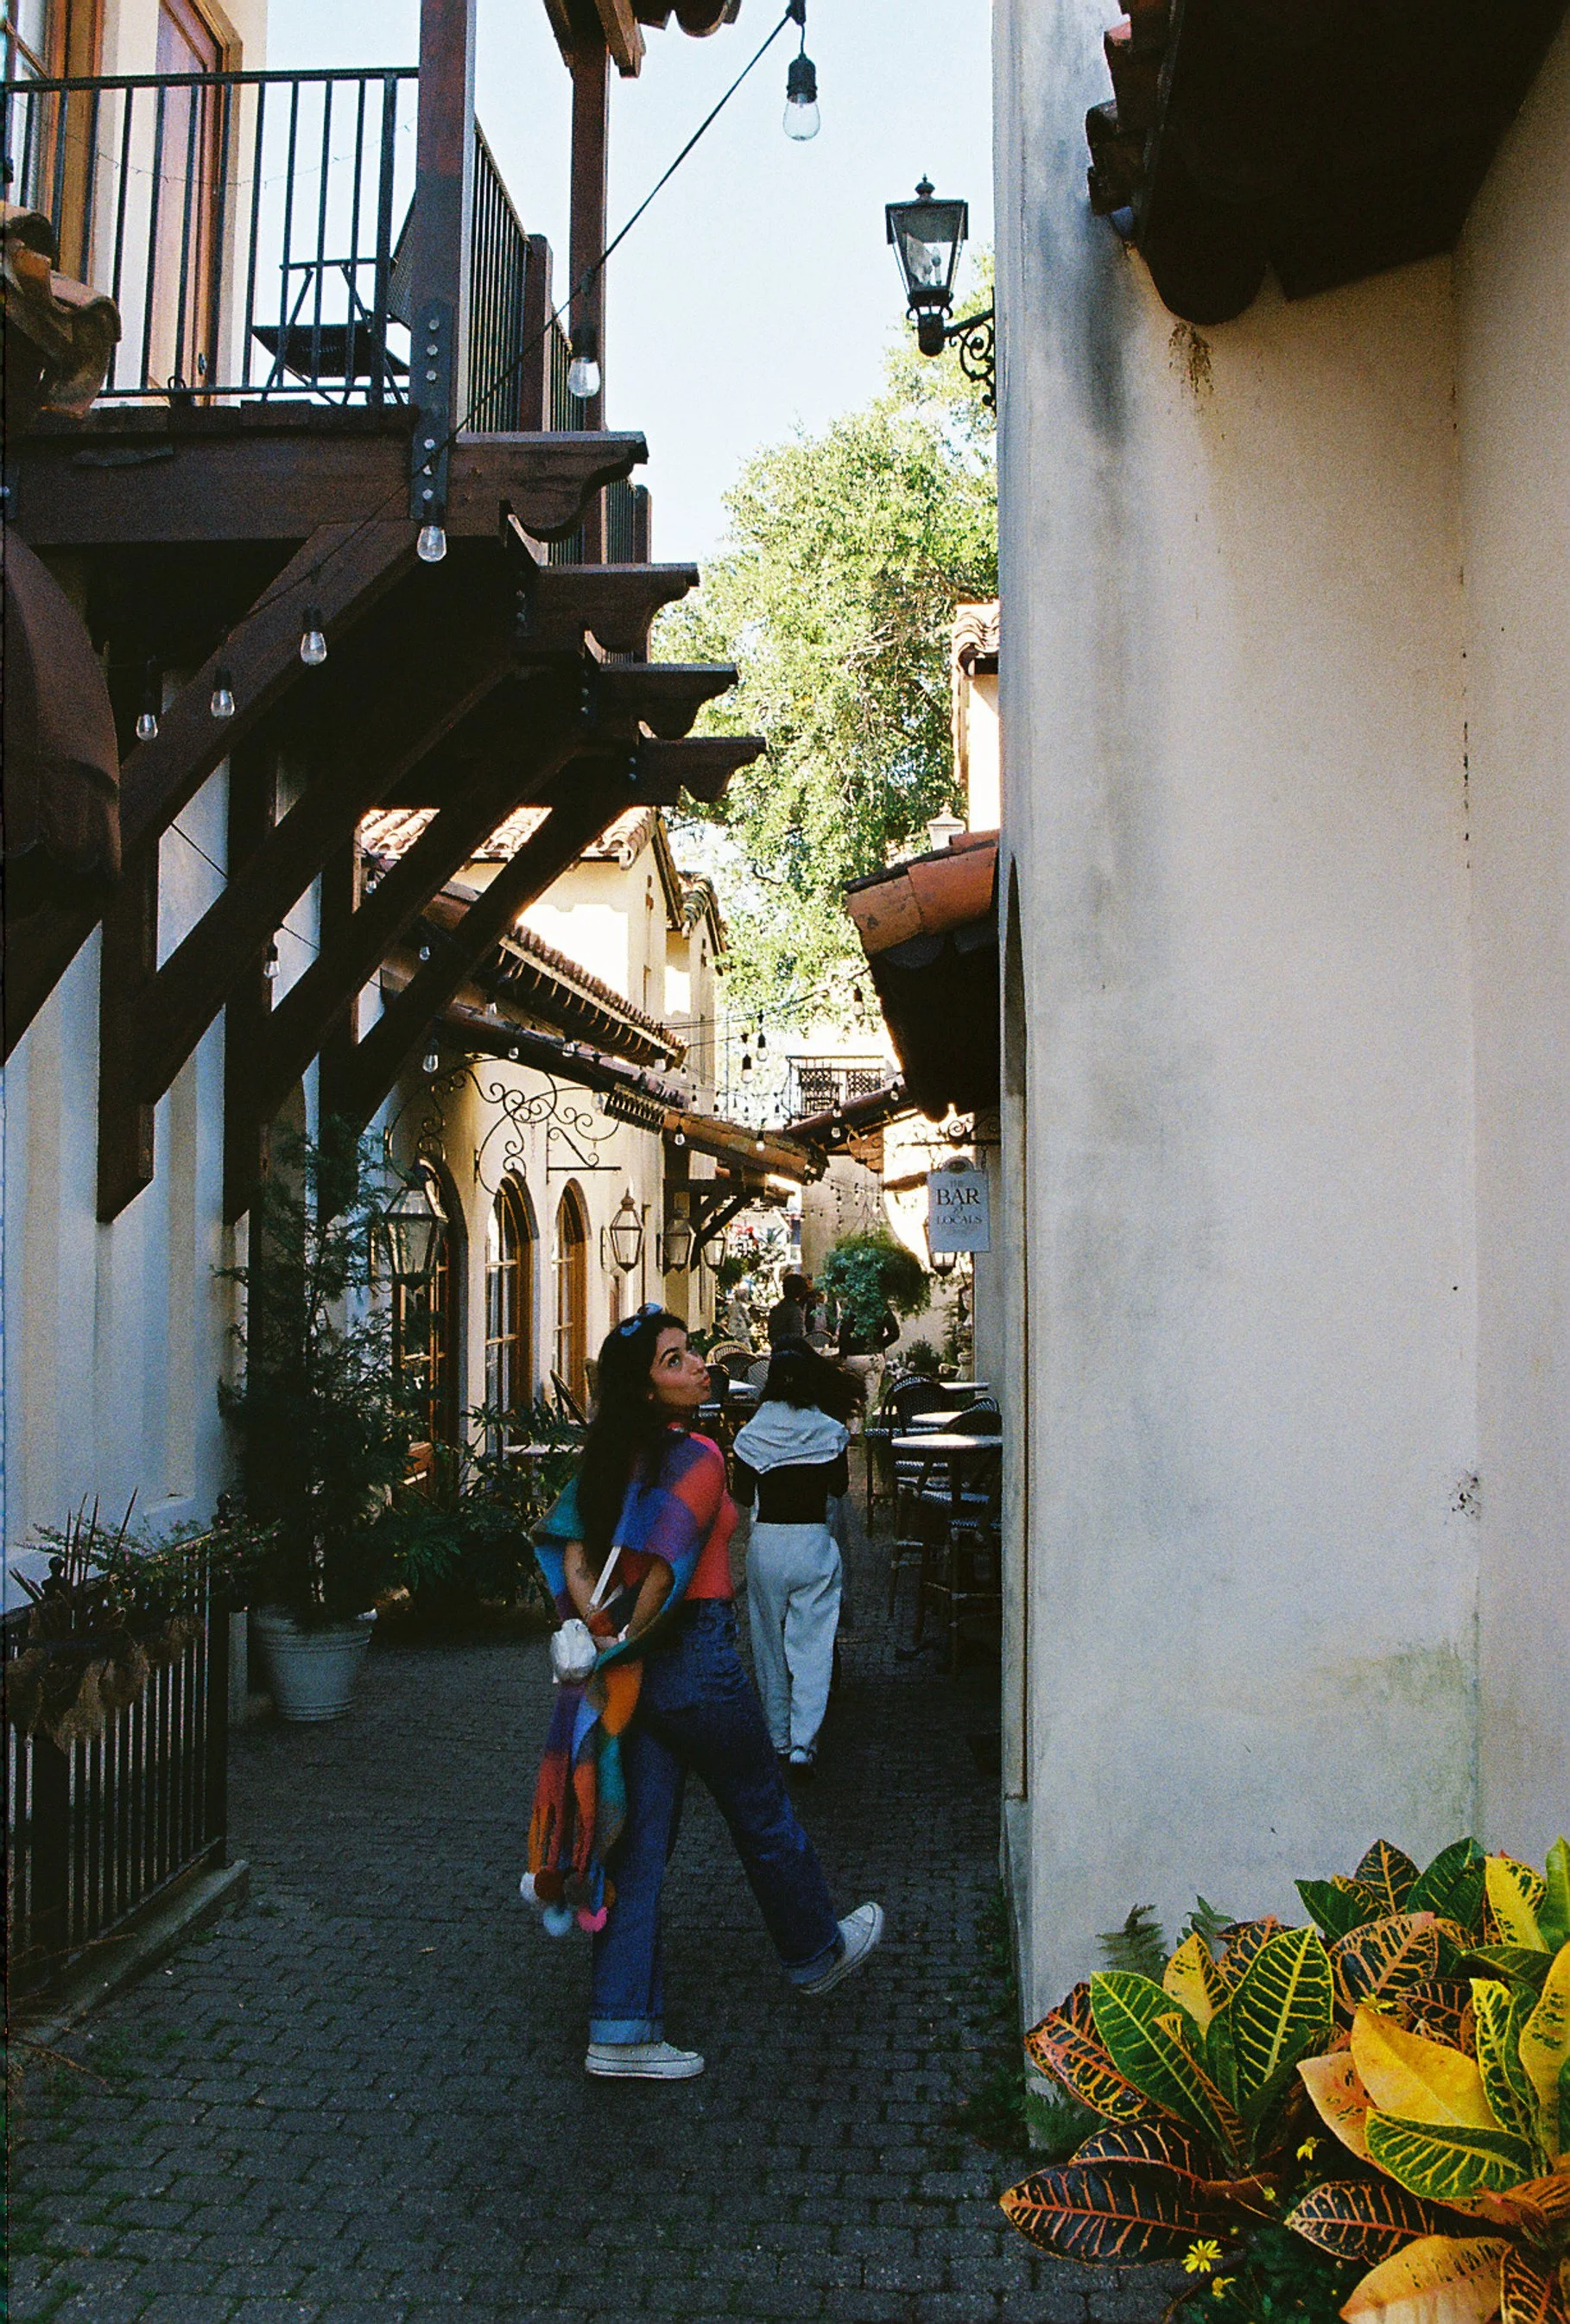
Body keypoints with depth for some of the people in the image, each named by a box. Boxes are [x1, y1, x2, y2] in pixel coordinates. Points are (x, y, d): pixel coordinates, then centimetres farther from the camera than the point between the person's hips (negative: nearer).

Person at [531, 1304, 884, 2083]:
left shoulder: (611, 1456, 5)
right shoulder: (695, 1457, -17)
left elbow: (573, 1555, -1)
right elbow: (663, 1571, -23)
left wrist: (606, 1634, -10)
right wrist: (630, 1643, -10)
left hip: (638, 1671, 7)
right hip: (697, 1660, -7)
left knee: (638, 1844, 10)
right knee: (764, 1817, 16)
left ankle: (621, 2032, 12)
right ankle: (814, 1953, 38)